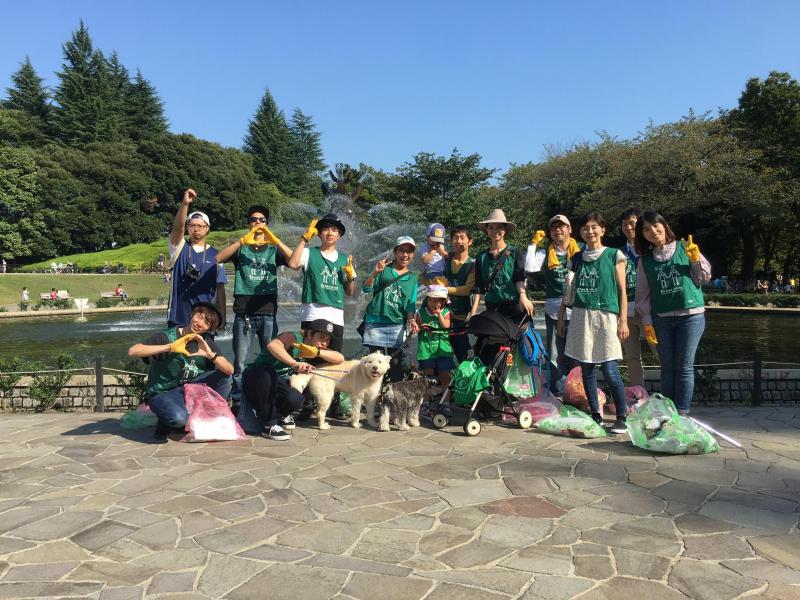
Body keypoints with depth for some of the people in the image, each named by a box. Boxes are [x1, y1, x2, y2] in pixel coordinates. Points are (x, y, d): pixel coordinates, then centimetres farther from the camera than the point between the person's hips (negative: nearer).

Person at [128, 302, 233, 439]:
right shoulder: (166, 337, -15)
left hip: (188, 389, 4)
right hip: (162, 393, -4)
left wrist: (210, 354, -31)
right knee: (179, 418, -36)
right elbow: (132, 351, -30)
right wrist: (170, 347, -37)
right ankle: (167, 421, 1)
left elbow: (230, 370, -13)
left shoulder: (206, 344, -2)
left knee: (223, 376, -16)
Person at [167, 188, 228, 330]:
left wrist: (222, 316, 0)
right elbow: (177, 228, -16)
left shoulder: (215, 255, 5)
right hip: (179, 317, 0)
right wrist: (185, 204, -31)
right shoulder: (179, 248, 4)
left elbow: (220, 288, 4)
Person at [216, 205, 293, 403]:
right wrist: (244, 240, -17)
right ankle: (237, 401, 5)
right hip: (243, 313, -1)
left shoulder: (273, 249, 15)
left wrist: (274, 239, -16)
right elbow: (219, 258, -6)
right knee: (239, 363, -1)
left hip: (268, 313, 1)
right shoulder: (240, 247, 14)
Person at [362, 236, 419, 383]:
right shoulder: (384, 269, 6)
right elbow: (366, 289, -1)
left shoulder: (413, 279, 15)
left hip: (398, 326, 2)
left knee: (396, 365, 1)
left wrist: (411, 320, -9)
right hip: (375, 323, -2)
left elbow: (411, 304, 10)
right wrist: (375, 272, -17)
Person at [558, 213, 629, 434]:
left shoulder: (614, 255, 3)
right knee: (586, 368, 5)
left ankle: (622, 417, 3)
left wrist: (623, 320, -5)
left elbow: (622, 291, 2)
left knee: (609, 370, -9)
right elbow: (569, 291, 17)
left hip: (606, 316, -4)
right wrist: (561, 316, 11)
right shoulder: (577, 258, 13)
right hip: (581, 316, 4)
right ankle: (595, 415, 16)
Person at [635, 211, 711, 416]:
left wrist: (695, 258, -11)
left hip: (690, 315, -2)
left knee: (684, 367, -1)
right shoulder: (645, 259, 8)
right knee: (667, 368, 7)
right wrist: (647, 322, 3)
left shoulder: (684, 247, 2)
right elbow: (643, 293, 9)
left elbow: (704, 278, 4)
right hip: (661, 319, 2)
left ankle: (682, 414, 6)